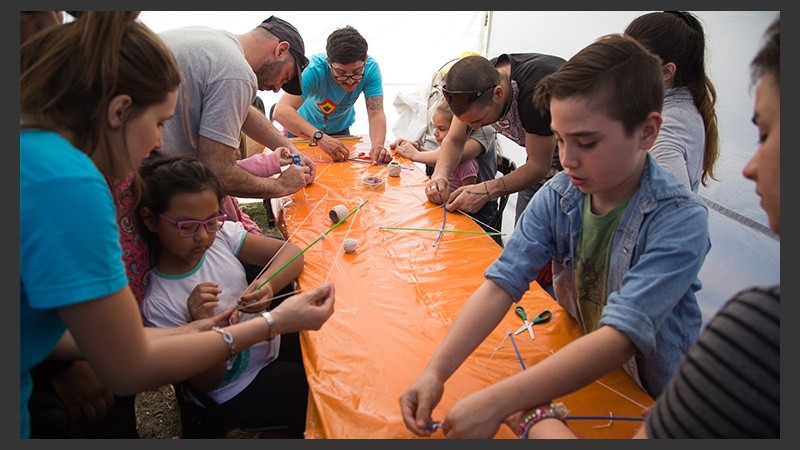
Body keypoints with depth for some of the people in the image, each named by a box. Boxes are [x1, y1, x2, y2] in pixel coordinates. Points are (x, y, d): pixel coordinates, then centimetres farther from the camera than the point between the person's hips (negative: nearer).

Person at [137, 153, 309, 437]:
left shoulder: (220, 233, -15)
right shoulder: (158, 304, -25)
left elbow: (291, 252, -11)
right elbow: (206, 383, -16)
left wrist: (266, 285, -32)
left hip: (273, 340, 5)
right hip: (242, 390, -5)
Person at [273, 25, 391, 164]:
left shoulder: (371, 68, -28)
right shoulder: (315, 69, -38)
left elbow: (376, 113, -32)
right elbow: (281, 111, -48)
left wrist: (377, 146, -52)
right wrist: (319, 137, -61)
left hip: (340, 129, 2)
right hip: (303, 129, -1)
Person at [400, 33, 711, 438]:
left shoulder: (680, 220, -24)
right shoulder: (558, 195, -11)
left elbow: (621, 337, -32)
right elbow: (502, 282, -18)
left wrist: (497, 402, -40)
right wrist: (435, 372, -30)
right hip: (570, 366, 4)